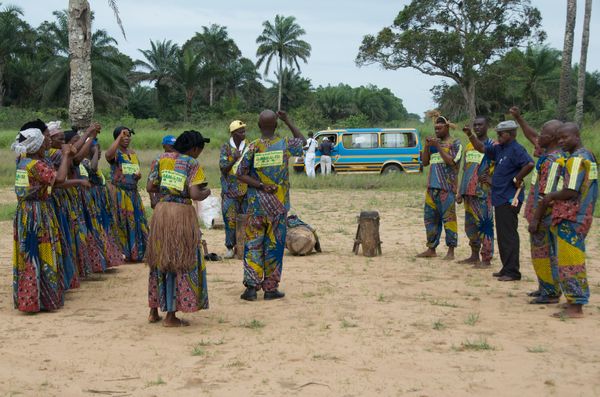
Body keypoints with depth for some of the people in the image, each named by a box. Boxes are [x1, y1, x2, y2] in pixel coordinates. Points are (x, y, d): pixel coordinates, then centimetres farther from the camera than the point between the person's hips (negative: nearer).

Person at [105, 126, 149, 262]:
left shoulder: (133, 153, 15)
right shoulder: (116, 153, -6)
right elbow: (108, 155, -32)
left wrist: (138, 175, -3)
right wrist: (120, 137, -26)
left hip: (133, 192, 7)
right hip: (119, 193, -7)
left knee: (136, 222, 7)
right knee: (121, 223, -5)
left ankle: (135, 253, 17)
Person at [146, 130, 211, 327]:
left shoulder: (162, 159, 8)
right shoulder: (192, 164, -6)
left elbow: (149, 187, 6)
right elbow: (195, 195, -16)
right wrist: (207, 192, 4)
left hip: (161, 211, 5)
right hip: (182, 214, -5)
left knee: (159, 260, 16)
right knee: (181, 262, 3)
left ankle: (154, 311, 23)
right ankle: (171, 316, 4)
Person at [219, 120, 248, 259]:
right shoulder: (226, 148, 0)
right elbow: (223, 168, -7)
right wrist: (234, 159, -20)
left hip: (247, 190, 2)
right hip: (230, 190, -2)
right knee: (230, 219, -4)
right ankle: (230, 247, 4)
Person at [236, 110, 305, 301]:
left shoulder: (253, 147, -5)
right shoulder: (285, 145, -4)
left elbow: (241, 174, -8)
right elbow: (302, 140, 18)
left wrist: (260, 186, -8)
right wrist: (288, 121, 21)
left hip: (256, 204, 0)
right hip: (278, 205, 0)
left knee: (253, 244, 7)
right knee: (274, 245, 6)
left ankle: (252, 286, 1)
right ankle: (270, 288, 10)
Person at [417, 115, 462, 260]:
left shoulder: (455, 143, 0)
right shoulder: (434, 142, 19)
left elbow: (452, 162, -14)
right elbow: (425, 162, 15)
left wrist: (438, 147, -13)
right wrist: (427, 146, 1)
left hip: (447, 188, -7)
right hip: (432, 187, 7)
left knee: (448, 218, -6)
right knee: (430, 218, 8)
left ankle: (451, 251, -3)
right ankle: (431, 249, 15)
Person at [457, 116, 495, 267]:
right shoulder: (469, 146, 17)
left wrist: (491, 179, -23)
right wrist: (460, 192, 16)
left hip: (484, 192, -7)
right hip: (469, 192, 7)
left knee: (485, 224, -7)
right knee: (470, 224, 12)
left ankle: (486, 259, -2)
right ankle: (474, 256, 23)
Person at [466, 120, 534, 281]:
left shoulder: (516, 149, -14)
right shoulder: (499, 149, 14)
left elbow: (529, 164, -29)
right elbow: (482, 148, 25)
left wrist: (517, 179, -19)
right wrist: (470, 135, 12)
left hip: (510, 199, -10)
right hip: (500, 198, 10)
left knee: (509, 235, -7)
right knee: (502, 235, 14)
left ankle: (512, 272, -3)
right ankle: (506, 269, 22)